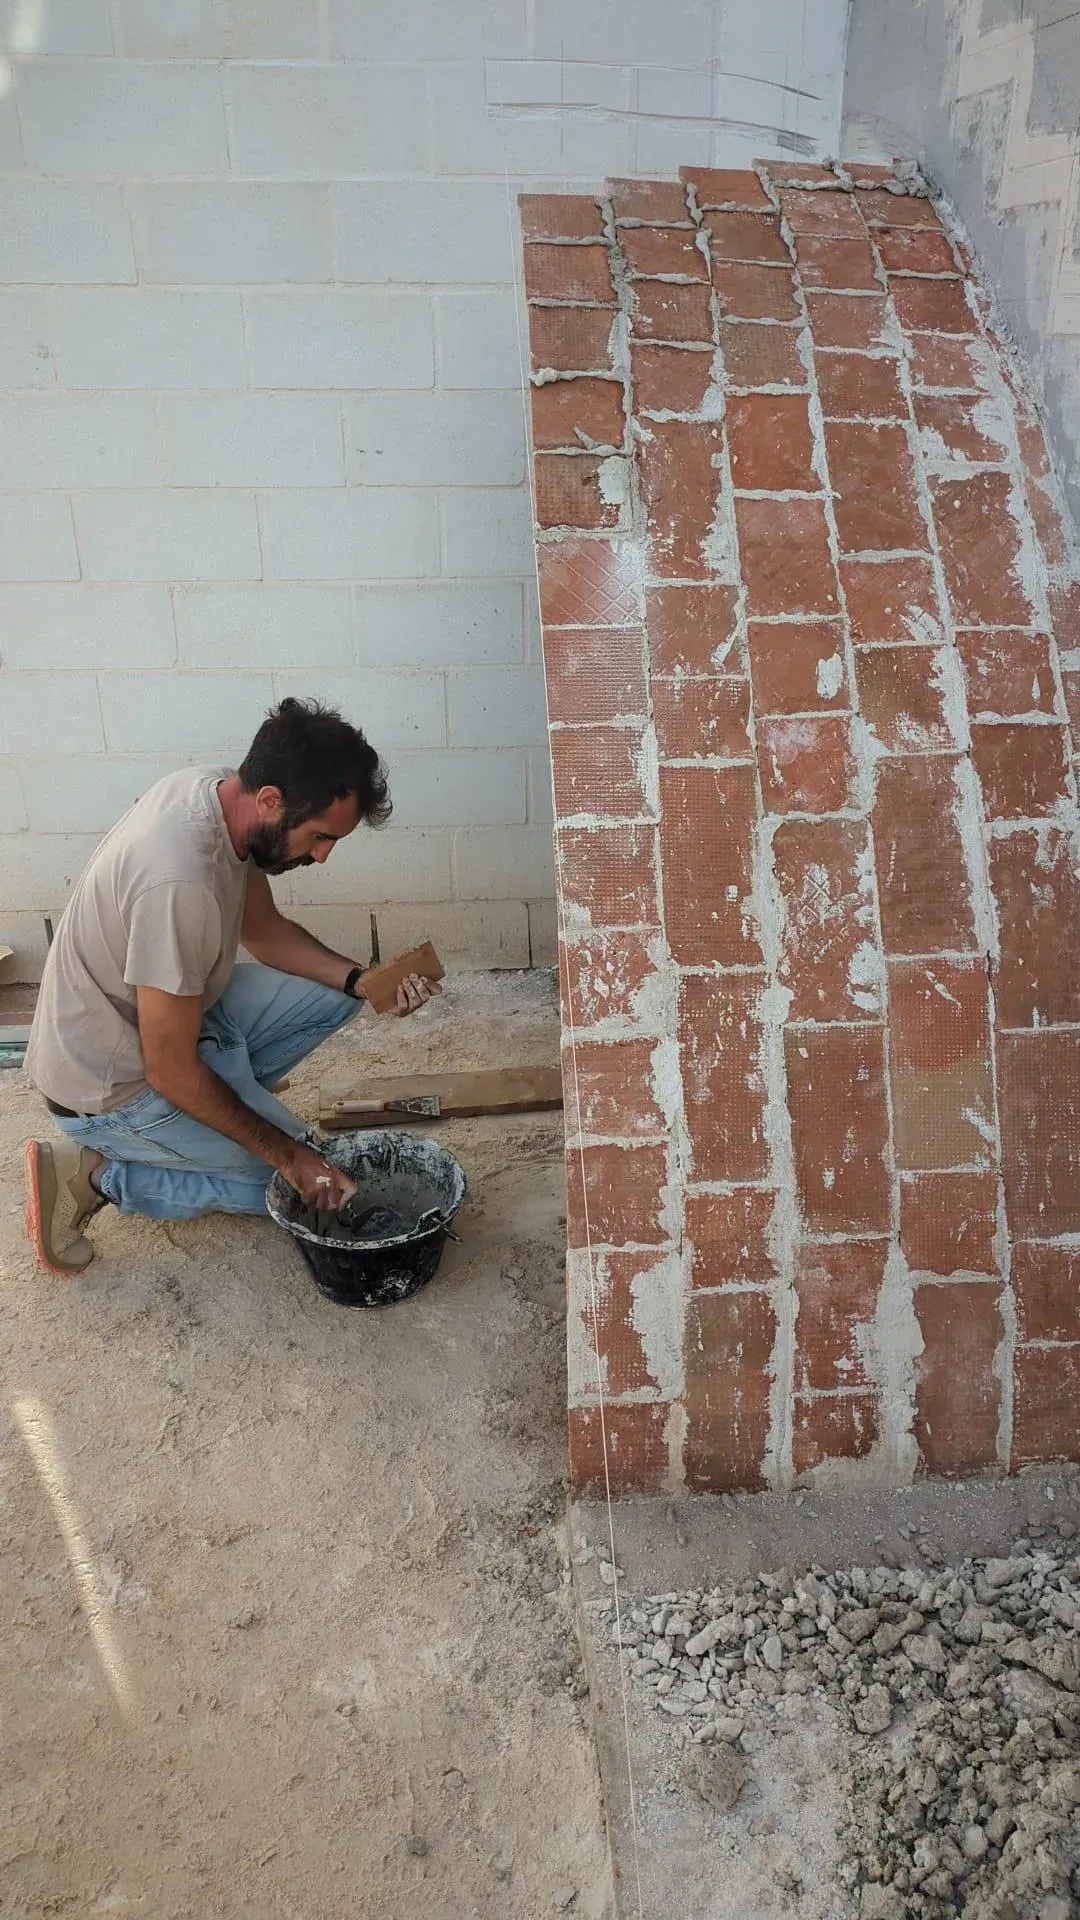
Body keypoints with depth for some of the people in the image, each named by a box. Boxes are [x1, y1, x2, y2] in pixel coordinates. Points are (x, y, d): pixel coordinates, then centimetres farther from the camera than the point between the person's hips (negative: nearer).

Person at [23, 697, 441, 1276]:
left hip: (161, 1016, 8)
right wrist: (288, 1155, -17)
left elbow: (264, 931, 7)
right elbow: (172, 1072, -27)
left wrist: (362, 981, -9)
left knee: (331, 994, 4)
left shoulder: (222, 790, -10)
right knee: (303, 1183, 1)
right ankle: (97, 1173, 2)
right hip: (112, 1088, -8)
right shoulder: (179, 883, -36)